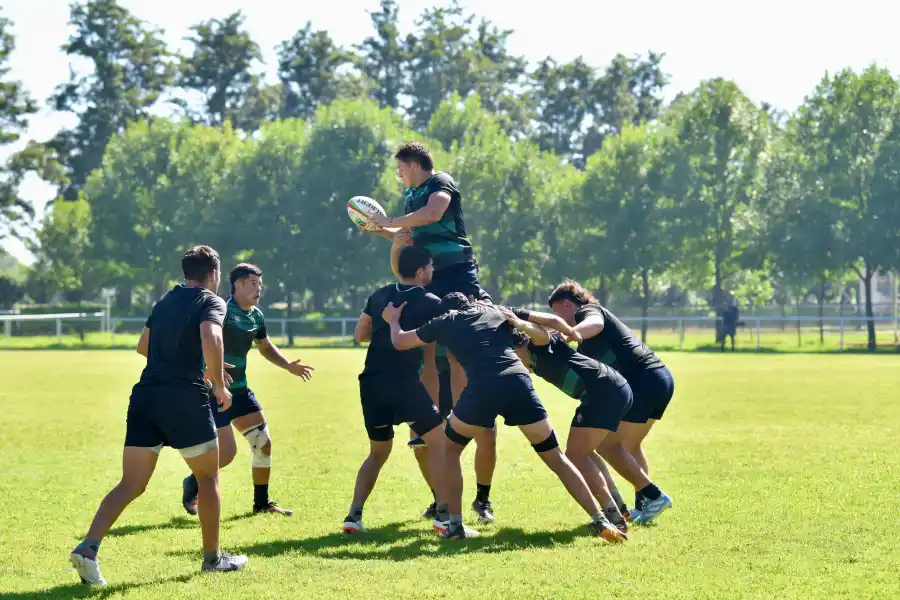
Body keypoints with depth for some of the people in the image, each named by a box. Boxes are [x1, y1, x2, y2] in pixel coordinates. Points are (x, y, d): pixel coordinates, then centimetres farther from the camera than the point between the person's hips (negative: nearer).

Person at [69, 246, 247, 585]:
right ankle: (213, 557, 20)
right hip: (186, 398, -6)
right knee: (208, 477, 14)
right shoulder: (211, 302, 0)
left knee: (131, 484, 3)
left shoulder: (166, 301, 22)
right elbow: (210, 340, -20)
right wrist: (220, 386, -9)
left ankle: (88, 547, -15)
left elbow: (144, 346, 34)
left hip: (145, 395, 6)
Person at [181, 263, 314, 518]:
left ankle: (262, 502, 20)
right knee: (227, 452, -12)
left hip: (240, 391, 8)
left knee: (263, 444, 5)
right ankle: (191, 485, 15)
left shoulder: (256, 317, 8)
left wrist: (288, 365, 12)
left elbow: (265, 347, 26)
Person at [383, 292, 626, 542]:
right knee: (556, 458, 13)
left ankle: (454, 525, 17)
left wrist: (393, 319, 57)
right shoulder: (496, 311, 30)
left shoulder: (444, 322, 25)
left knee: (451, 450, 25)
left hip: (482, 389, -2)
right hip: (518, 383, 2)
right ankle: (600, 522, 5)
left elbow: (399, 342, 36)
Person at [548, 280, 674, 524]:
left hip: (643, 380, -10)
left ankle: (653, 495, -6)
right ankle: (643, 507, 19)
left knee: (607, 445, -4)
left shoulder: (587, 310, 0)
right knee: (630, 445, 21)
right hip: (662, 378, 10)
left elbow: (595, 324, -26)